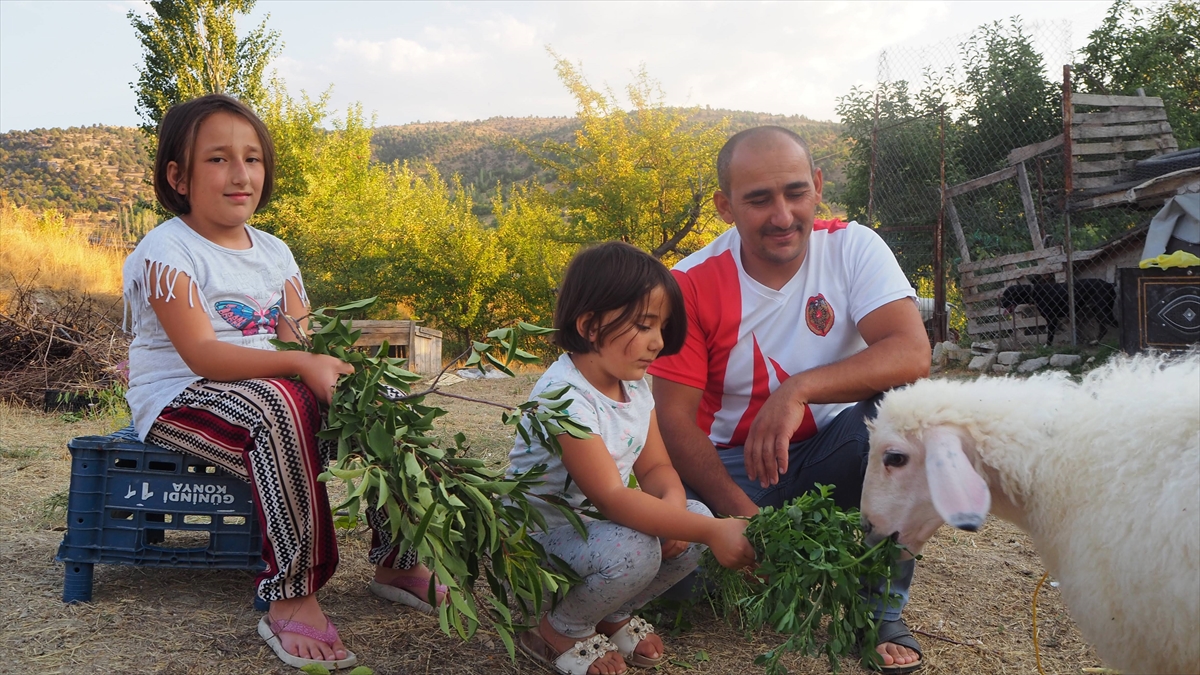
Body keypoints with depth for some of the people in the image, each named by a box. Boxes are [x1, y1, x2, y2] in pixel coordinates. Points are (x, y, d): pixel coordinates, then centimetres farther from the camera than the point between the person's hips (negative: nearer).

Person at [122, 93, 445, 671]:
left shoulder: (273, 251, 10)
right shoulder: (166, 251, -12)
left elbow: (301, 341, 2)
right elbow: (202, 356, -24)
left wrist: (332, 362, -22)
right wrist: (299, 365, -36)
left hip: (263, 389, 7)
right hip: (180, 401, -7)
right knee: (281, 405, -38)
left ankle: (397, 559, 3)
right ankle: (290, 598, -33)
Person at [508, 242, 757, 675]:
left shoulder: (635, 384, 2)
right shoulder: (566, 398, -27)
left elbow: (655, 467, 3)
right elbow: (610, 497, -33)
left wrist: (673, 507, -22)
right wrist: (711, 531, -37)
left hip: (598, 524, 8)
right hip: (541, 535, -8)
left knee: (696, 517, -11)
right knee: (634, 550, -34)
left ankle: (614, 615, 10)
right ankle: (559, 631, -3)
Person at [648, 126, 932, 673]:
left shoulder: (852, 248, -10)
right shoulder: (692, 285, -12)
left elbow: (912, 354, -25)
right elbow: (675, 417, -14)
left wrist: (799, 389, -40)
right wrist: (744, 515, -28)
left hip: (829, 460, 1)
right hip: (729, 468, 0)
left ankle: (881, 609, -13)